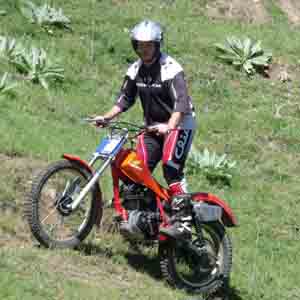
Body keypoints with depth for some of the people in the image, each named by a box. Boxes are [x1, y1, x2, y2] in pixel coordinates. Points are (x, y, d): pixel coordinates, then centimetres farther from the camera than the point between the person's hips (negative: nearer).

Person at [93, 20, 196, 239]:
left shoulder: (171, 69, -18)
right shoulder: (135, 70, 5)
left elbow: (181, 102, -27)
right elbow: (126, 98, 10)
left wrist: (169, 126, -42)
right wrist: (107, 117, -5)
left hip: (179, 124, -7)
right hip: (153, 126, 7)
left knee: (171, 167, -24)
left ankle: (182, 221, -27)